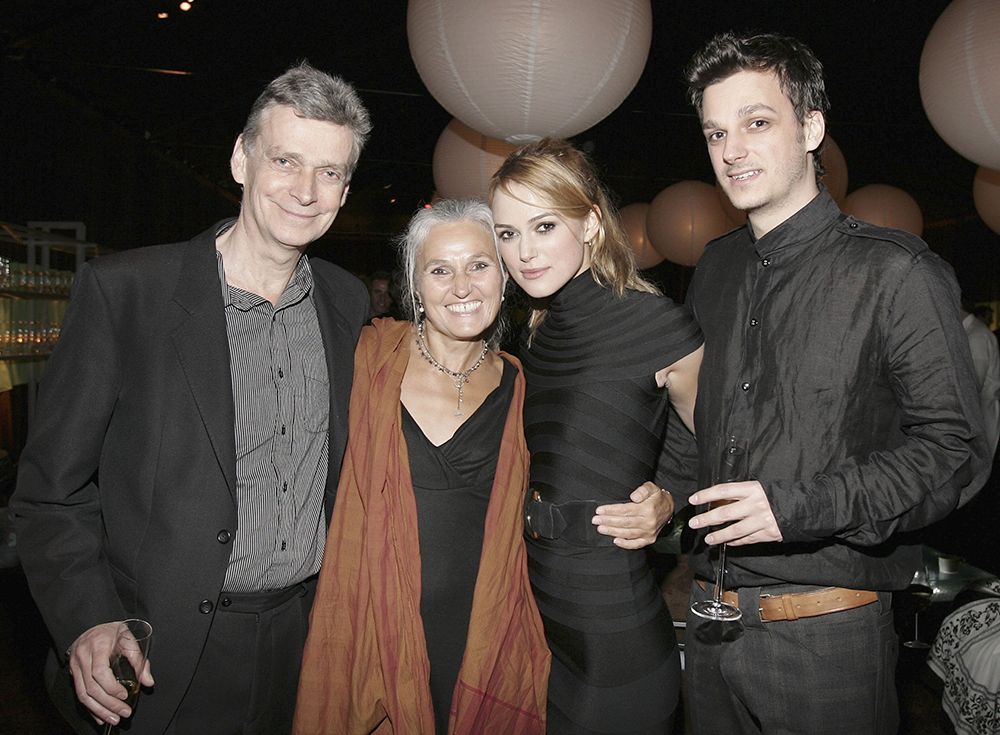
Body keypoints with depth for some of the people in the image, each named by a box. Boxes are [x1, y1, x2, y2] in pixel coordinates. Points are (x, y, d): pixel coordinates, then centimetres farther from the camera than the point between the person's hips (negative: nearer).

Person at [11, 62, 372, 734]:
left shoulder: (350, 304, 0)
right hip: (158, 663, -3)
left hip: (307, 644, 4)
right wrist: (88, 623, -17)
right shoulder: (122, 290, -13)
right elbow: (52, 487, -8)